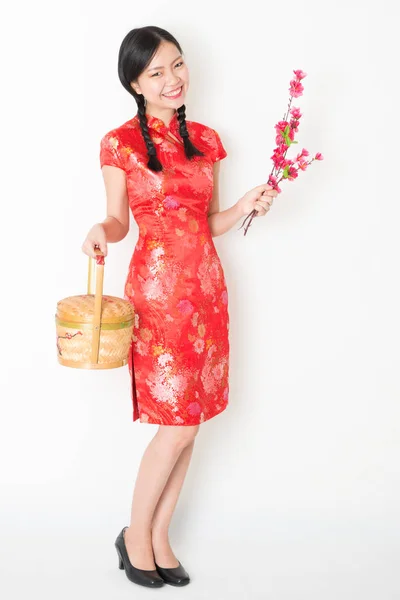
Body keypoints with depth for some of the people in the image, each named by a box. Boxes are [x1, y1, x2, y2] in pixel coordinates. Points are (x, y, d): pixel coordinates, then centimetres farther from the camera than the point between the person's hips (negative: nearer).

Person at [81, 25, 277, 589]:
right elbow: (119, 220, 2)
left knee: (190, 422, 8)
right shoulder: (120, 143, -2)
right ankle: (135, 533, 18)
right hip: (157, 289, -5)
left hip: (207, 285, 5)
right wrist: (99, 232, -19)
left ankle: (159, 536, 25)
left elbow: (210, 222, 15)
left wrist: (246, 205, -3)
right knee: (179, 424, -5)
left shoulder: (206, 140, 11)